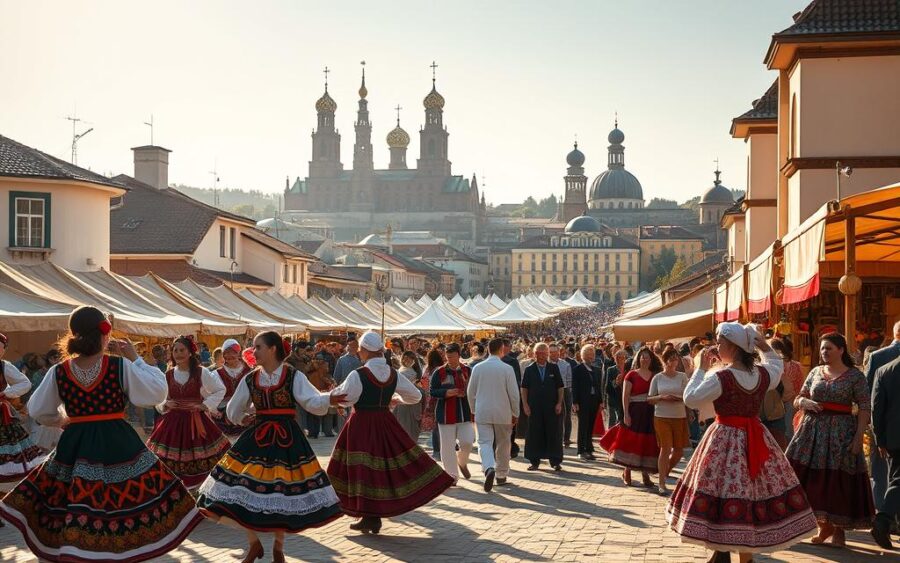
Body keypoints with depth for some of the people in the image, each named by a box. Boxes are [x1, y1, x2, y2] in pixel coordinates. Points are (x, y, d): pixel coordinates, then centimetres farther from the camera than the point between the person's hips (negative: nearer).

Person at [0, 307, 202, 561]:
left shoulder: (58, 373, -1)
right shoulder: (121, 367, -9)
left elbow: (38, 410, 12)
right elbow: (157, 392, -2)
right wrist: (135, 358, 4)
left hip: (75, 446, 3)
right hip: (119, 445, -3)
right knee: (123, 501, 4)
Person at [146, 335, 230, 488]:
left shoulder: (201, 372, -2)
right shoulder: (167, 375, 5)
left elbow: (220, 390, 6)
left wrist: (205, 405, -3)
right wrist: (165, 404, -4)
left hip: (196, 421, -2)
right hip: (173, 422, 2)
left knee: (199, 461, -5)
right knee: (172, 465, -1)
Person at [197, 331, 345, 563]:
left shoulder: (294, 376, -5)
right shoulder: (250, 379, 5)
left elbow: (313, 402, -18)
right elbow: (234, 411, 20)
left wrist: (329, 399, -34)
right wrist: (244, 419, 10)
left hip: (287, 440, -3)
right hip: (256, 439, 3)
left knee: (283, 493, 3)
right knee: (244, 490, -1)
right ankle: (254, 544, 21)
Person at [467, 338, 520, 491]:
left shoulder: (478, 368, -1)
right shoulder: (507, 369, -9)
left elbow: (470, 392, 6)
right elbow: (514, 394, -7)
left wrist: (474, 410, 19)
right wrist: (515, 413, 6)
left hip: (482, 413, 1)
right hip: (503, 413, -1)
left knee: (485, 443, -3)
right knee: (502, 445, 14)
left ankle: (489, 468, -28)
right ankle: (501, 475, 24)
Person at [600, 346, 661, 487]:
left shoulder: (655, 376, 9)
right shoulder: (632, 375, -1)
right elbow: (625, 396, -5)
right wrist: (626, 414, -13)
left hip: (650, 413, 3)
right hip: (635, 411, -3)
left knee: (647, 443, 5)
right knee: (631, 442, -1)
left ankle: (645, 474, 12)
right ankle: (627, 472, 9)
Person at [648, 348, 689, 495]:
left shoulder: (682, 377, 5)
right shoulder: (657, 377, 3)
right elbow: (649, 399, 5)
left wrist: (680, 399, -17)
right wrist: (662, 397, -13)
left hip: (680, 417, 2)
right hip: (662, 417, -2)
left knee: (679, 450, 6)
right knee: (665, 448, -7)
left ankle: (665, 472, 33)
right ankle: (661, 484, -1)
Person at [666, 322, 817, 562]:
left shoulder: (720, 377, -17)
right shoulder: (763, 373, 1)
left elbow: (690, 399, -10)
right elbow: (777, 365, 25)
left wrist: (701, 369, -3)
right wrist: (765, 348, 16)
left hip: (726, 441, -6)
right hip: (756, 440, 6)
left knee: (723, 492, 3)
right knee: (753, 494, 9)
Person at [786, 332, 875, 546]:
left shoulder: (855, 376, -2)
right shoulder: (815, 372, 10)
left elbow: (865, 408, -5)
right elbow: (797, 400, 15)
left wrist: (858, 437, -14)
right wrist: (805, 402, -8)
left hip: (841, 432, -4)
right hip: (813, 430, 4)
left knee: (839, 482, -2)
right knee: (812, 479, 1)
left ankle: (839, 529, 13)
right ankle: (824, 525, 18)